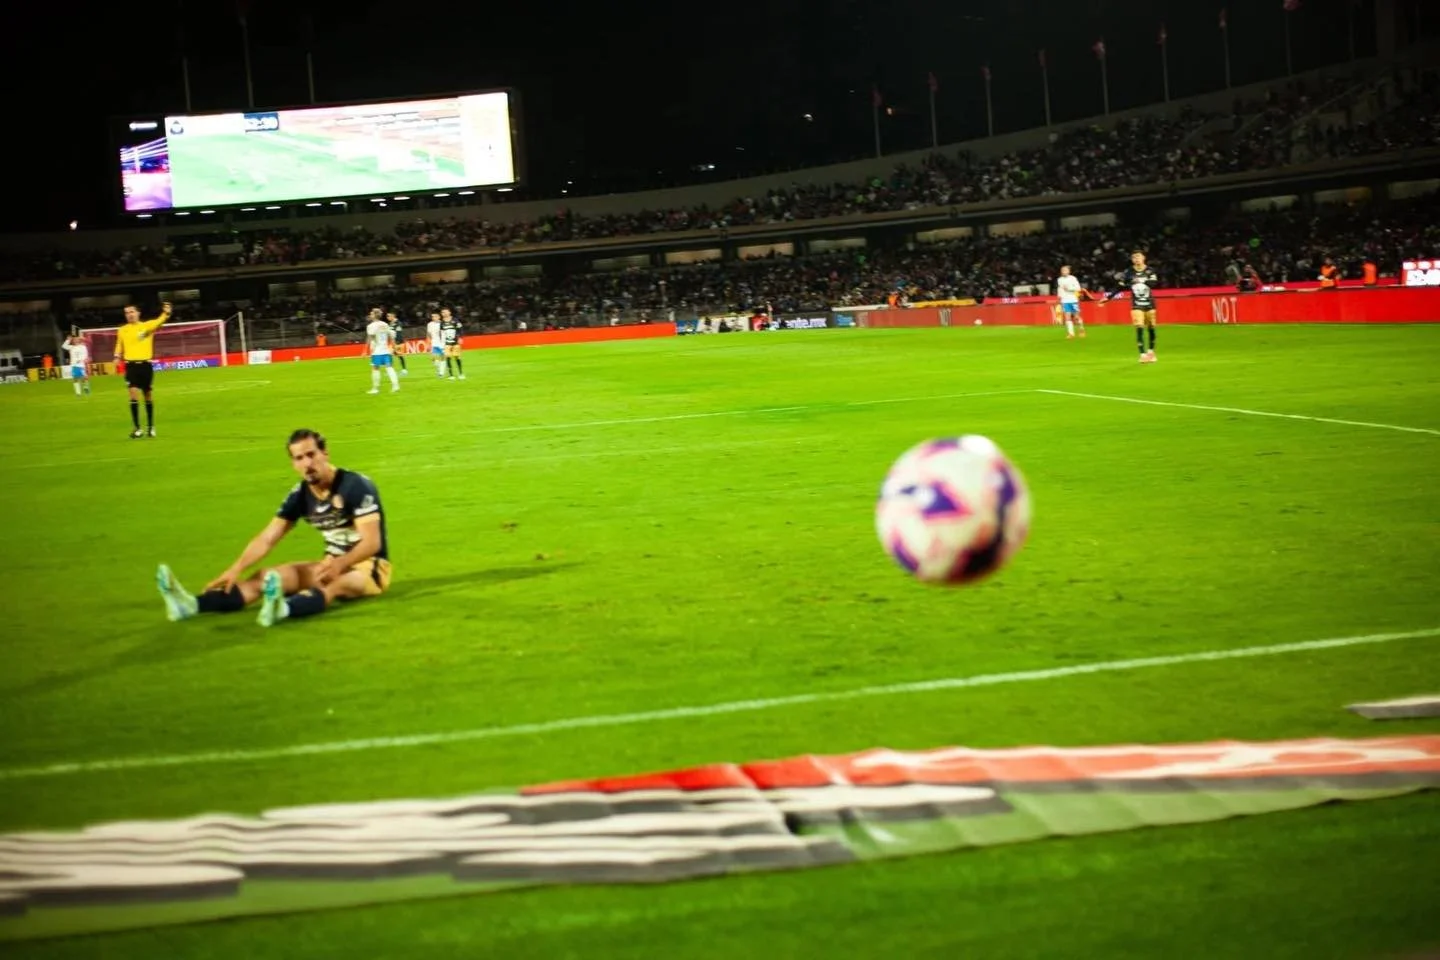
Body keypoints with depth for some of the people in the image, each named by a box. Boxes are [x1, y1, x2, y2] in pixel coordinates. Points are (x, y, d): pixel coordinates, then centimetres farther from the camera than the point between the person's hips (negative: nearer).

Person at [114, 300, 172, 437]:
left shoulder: (147, 326, 0)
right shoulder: (122, 330, 8)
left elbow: (159, 322, -18)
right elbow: (119, 346, 19)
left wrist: (166, 313, -37)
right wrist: (117, 357, 0)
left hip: (146, 365, 0)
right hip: (131, 365, 0)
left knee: (148, 396, 9)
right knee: (134, 396, -12)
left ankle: (151, 426, 21)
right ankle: (137, 428, -8)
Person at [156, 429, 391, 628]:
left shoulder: (356, 486, -19)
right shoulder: (300, 495, 1)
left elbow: (372, 542, -26)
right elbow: (267, 538, -2)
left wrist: (339, 563, -44)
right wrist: (236, 569, -18)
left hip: (370, 567, -7)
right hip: (335, 564, 7)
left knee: (333, 583, -40)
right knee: (268, 577, -12)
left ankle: (283, 608, -73)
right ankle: (194, 605, -32)